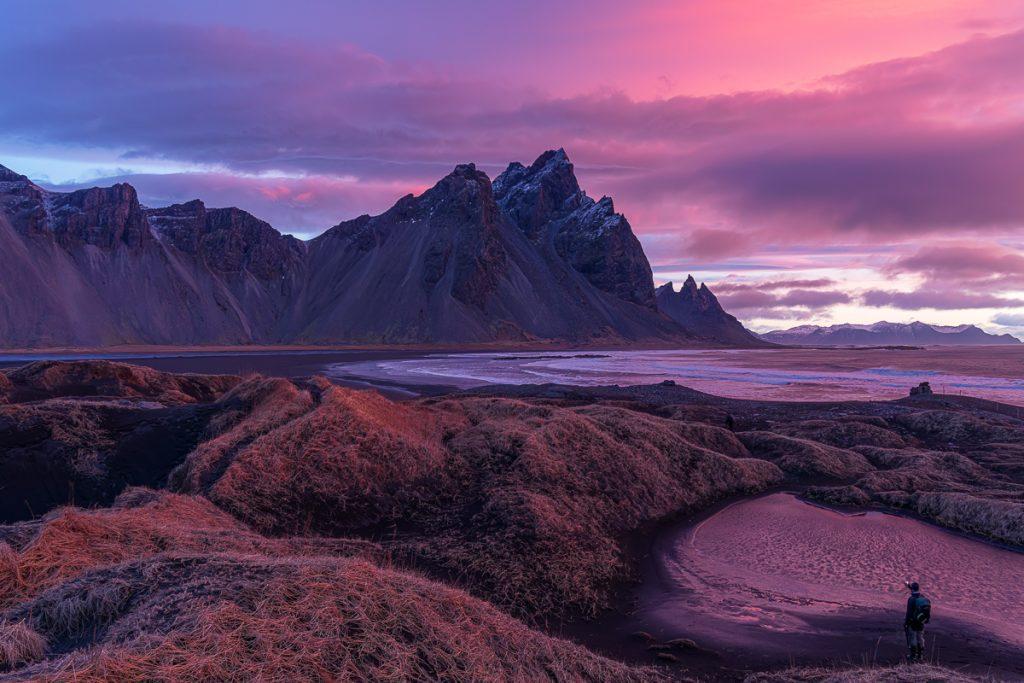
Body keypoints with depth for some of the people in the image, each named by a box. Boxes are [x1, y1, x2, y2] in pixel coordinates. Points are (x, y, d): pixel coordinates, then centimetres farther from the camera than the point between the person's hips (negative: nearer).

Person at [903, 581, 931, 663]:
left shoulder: (911, 599, -20)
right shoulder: (924, 598, 1)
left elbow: (909, 613, -20)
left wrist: (906, 623, -11)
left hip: (912, 622, -6)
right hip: (921, 622, 6)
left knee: (912, 639, 4)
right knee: (920, 638, 16)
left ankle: (913, 655, 8)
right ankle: (920, 655, 23)